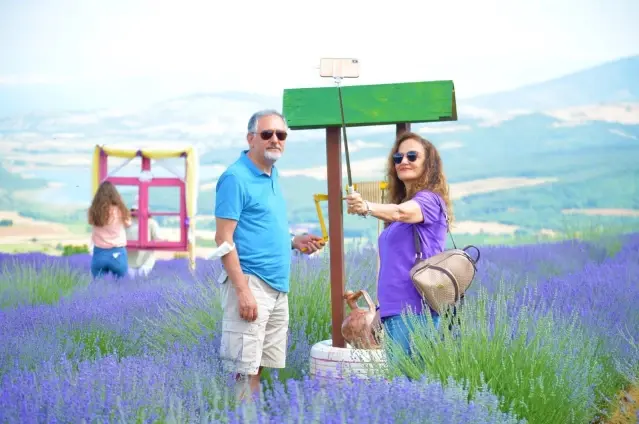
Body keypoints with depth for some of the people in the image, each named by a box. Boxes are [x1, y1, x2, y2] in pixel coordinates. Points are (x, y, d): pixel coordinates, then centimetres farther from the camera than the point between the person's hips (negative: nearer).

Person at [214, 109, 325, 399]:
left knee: (261, 365, 14)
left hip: (278, 284, 9)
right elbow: (223, 239, -16)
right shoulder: (236, 178, -11)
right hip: (250, 282, -9)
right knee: (243, 370, -6)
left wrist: (294, 242, 8)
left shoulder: (272, 176, 14)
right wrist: (243, 290, -22)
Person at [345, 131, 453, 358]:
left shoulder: (430, 200, -4)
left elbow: (401, 212, -28)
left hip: (413, 308, -8)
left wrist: (367, 207, -41)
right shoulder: (400, 201, 21)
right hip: (392, 307, 8)